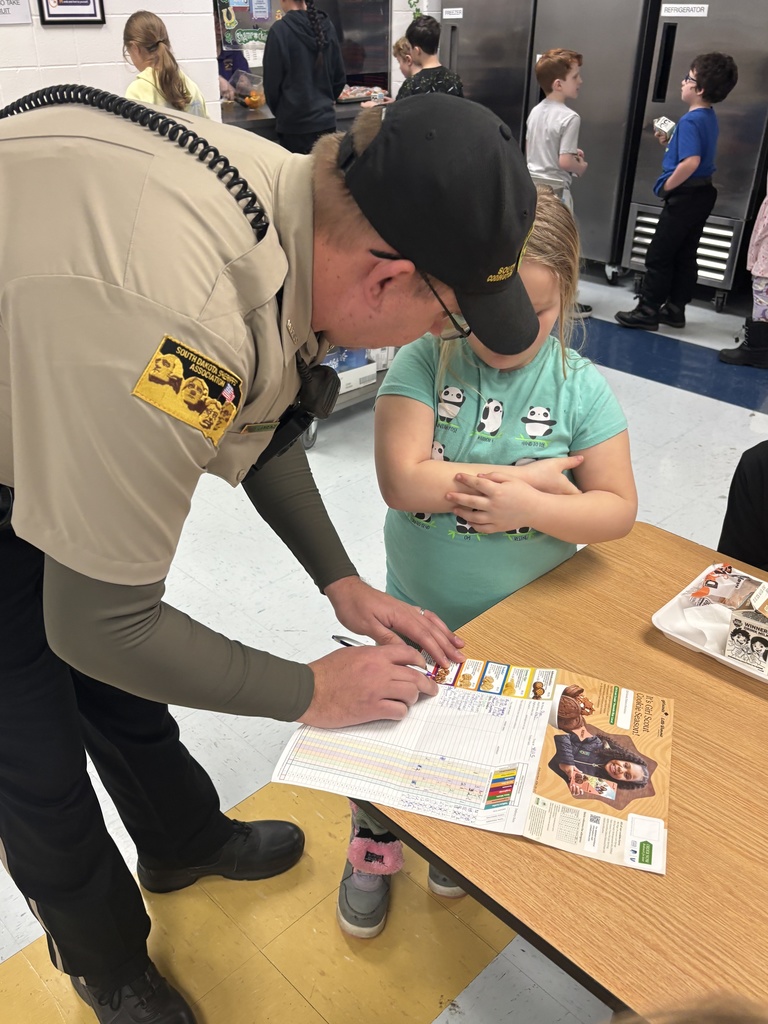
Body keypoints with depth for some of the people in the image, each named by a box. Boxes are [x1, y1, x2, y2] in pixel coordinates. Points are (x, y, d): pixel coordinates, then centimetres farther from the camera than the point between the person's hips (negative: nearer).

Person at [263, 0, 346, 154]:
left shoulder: (280, 29, -10)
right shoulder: (327, 26, 4)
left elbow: (272, 80, -6)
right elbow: (340, 76, 10)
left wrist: (279, 111, 10)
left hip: (295, 122, -5)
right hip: (326, 119, 5)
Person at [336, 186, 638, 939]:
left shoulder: (578, 385, -12)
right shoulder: (423, 363, -16)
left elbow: (617, 510, -11)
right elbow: (403, 483, -27)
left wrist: (527, 505, -28)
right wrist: (534, 473, -24)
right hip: (418, 615, -1)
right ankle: (373, 848, 45)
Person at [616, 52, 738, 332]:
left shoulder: (690, 120, -20)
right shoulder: (709, 118, 10)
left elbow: (691, 163, -31)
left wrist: (667, 186, -18)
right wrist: (669, 142, 8)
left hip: (686, 196, -9)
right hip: (702, 194, 9)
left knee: (658, 256, -1)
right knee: (685, 256, 13)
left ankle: (647, 311, 5)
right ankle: (675, 309, 19)